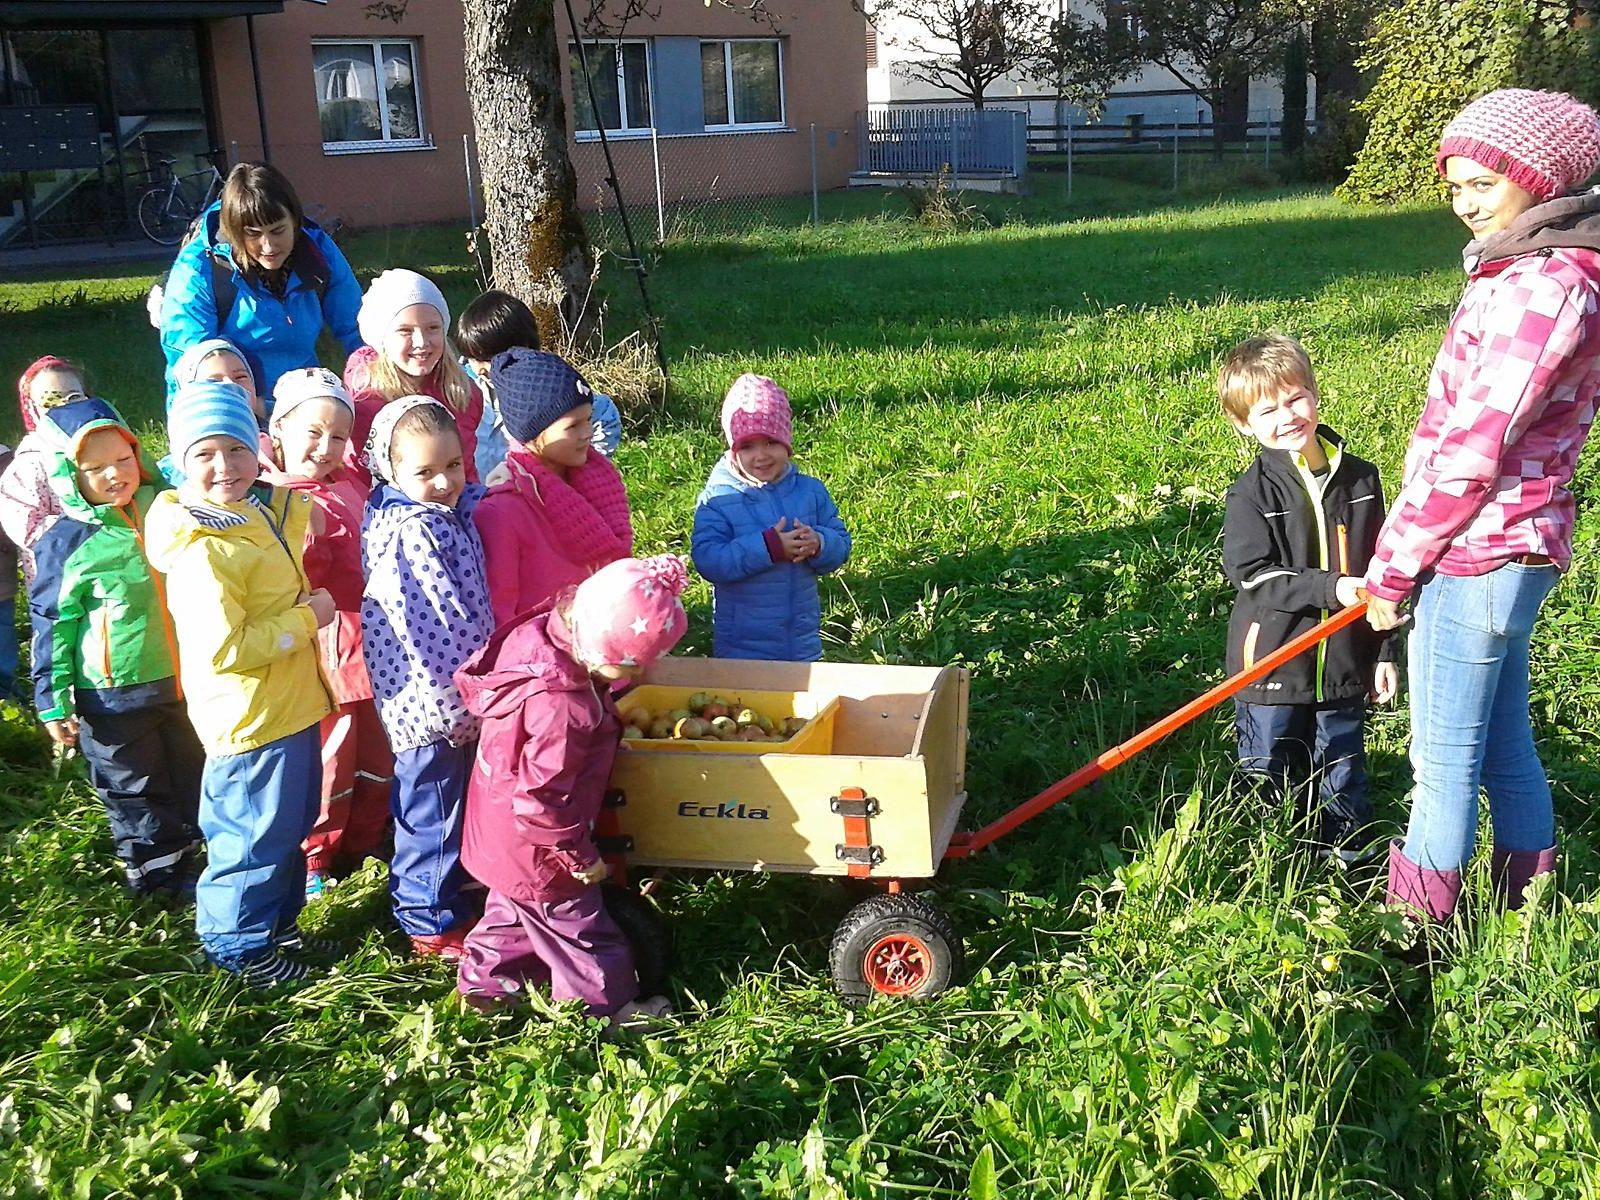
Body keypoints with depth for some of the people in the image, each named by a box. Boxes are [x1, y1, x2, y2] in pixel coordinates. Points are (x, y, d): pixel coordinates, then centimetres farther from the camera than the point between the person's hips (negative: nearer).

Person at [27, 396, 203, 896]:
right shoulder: (66, 542, -12)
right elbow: (52, 624, -6)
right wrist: (53, 700, -6)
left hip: (182, 680, 4)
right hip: (113, 695, -4)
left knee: (193, 780, 18)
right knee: (135, 789, 11)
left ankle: (185, 857, 39)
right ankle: (155, 874, 29)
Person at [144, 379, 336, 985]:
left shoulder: (265, 514, 4)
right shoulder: (203, 551, -25)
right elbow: (225, 651, -30)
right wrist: (307, 618, -21)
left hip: (290, 710, 9)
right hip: (252, 723, -9)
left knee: (291, 829, 24)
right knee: (255, 841, 6)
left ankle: (278, 924, 42)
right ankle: (238, 947, 27)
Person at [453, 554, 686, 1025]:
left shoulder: (539, 635, -12)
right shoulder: (563, 707, -39)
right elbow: (541, 799, -34)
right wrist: (580, 856, -18)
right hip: (534, 848, -9)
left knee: (515, 908, 31)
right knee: (577, 928, 13)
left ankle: (485, 980, 50)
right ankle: (608, 1008, 31)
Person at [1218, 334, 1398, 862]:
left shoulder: (1360, 479, 2)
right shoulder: (1251, 493, -9)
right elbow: (1251, 576, -18)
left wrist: (1385, 652, 9)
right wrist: (1330, 589, -27)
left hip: (1345, 663, 3)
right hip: (1272, 667, -3)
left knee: (1343, 777, 16)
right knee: (1271, 781, 10)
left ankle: (1350, 859, 33)